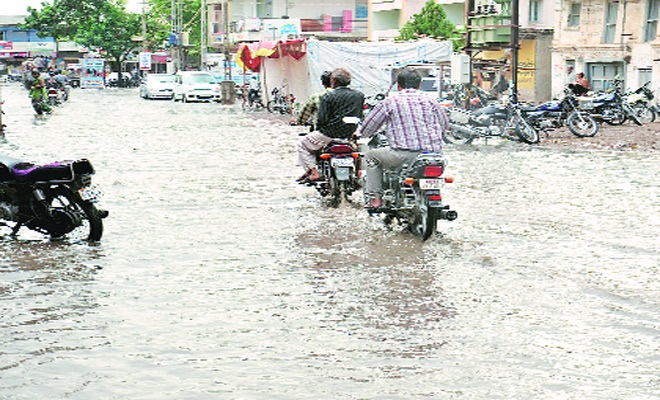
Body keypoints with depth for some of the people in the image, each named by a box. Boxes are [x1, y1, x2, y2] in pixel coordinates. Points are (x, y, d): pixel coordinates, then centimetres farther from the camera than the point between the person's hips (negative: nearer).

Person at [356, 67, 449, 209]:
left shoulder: (390, 103, 3)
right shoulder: (431, 102, 12)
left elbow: (368, 127, 9)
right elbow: (444, 125, 23)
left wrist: (359, 133, 32)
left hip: (404, 154, -4)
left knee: (371, 155, 20)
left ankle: (375, 198, 12)